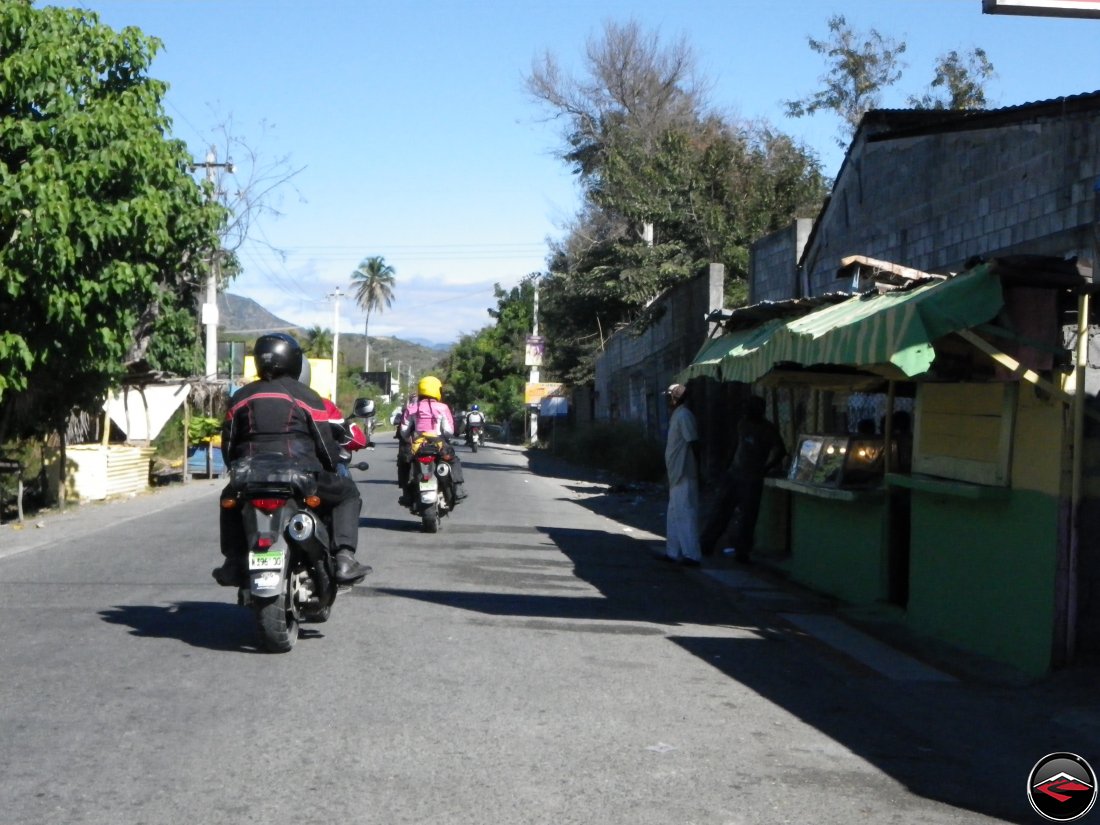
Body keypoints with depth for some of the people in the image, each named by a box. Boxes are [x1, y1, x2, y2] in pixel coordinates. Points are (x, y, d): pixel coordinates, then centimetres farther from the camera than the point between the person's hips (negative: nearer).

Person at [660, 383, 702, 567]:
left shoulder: (684, 415, -15)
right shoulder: (677, 415, 16)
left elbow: (693, 443, -19)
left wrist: (696, 468, -20)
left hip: (684, 475, -10)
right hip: (677, 475, 10)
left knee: (685, 514, -9)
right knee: (674, 515, 14)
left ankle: (691, 554, -8)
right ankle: (673, 552, 21)